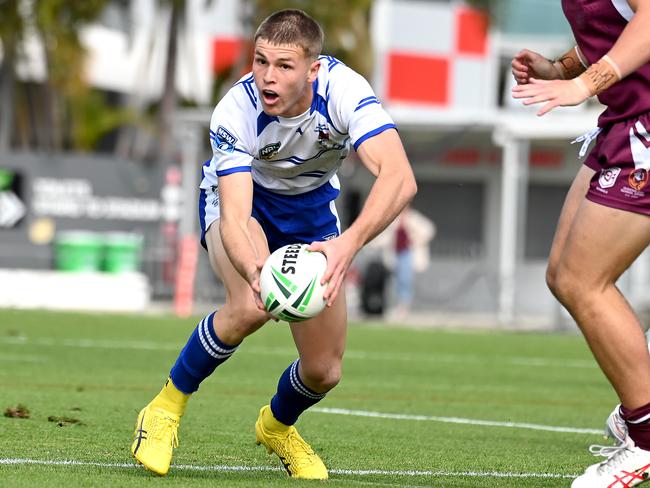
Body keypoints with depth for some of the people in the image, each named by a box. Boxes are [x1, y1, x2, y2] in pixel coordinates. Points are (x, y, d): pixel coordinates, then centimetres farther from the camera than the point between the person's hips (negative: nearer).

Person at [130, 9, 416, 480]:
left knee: (324, 371, -1)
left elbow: (399, 177, -48)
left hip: (311, 206, 3)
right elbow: (234, 218, -41)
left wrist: (348, 244, -65)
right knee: (250, 306, -35)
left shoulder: (343, 89, -35)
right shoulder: (235, 113, -35)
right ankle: (166, 408, -10)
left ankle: (278, 426, 36)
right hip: (240, 197, -3)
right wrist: (255, 271, -63)